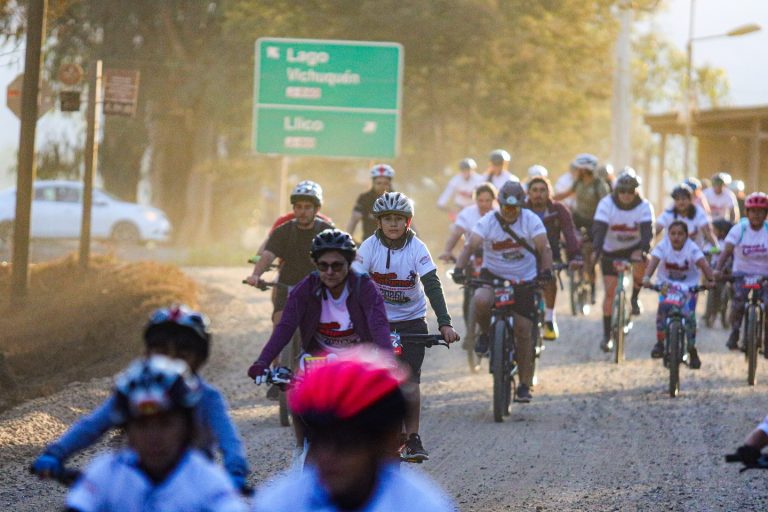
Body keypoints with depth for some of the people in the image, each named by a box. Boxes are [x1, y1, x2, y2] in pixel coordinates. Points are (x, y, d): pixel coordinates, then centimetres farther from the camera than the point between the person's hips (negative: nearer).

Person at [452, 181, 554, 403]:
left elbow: (544, 248, -17)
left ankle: (525, 386, 9)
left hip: (523, 280, 0)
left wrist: (546, 270, -34)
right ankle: (485, 333, -1)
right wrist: (459, 269, -36)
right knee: (480, 301, -35)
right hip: (493, 275, 0)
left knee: (524, 332, -3)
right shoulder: (488, 221, -10)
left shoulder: (531, 220, -9)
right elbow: (471, 245, -21)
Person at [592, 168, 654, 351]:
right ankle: (607, 335, 5)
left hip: (634, 248, 0)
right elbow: (599, 229, -27)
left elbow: (647, 231, -30)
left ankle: (635, 298, -4)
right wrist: (596, 251, -45)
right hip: (611, 252, 0)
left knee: (640, 267, -34)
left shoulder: (644, 206, -17)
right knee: (610, 292, -5)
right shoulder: (606, 204, -18)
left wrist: (642, 250, -49)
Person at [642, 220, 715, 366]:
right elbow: (653, 261, -30)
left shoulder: (692, 248, -19)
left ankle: (692, 350, -1)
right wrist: (646, 277, -47)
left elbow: (703, 264, -30)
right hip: (666, 283, 1)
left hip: (688, 285, -1)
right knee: (663, 306, -23)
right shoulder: (663, 246, -17)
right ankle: (660, 343, -7)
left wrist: (710, 280, -46)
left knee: (689, 314, -16)